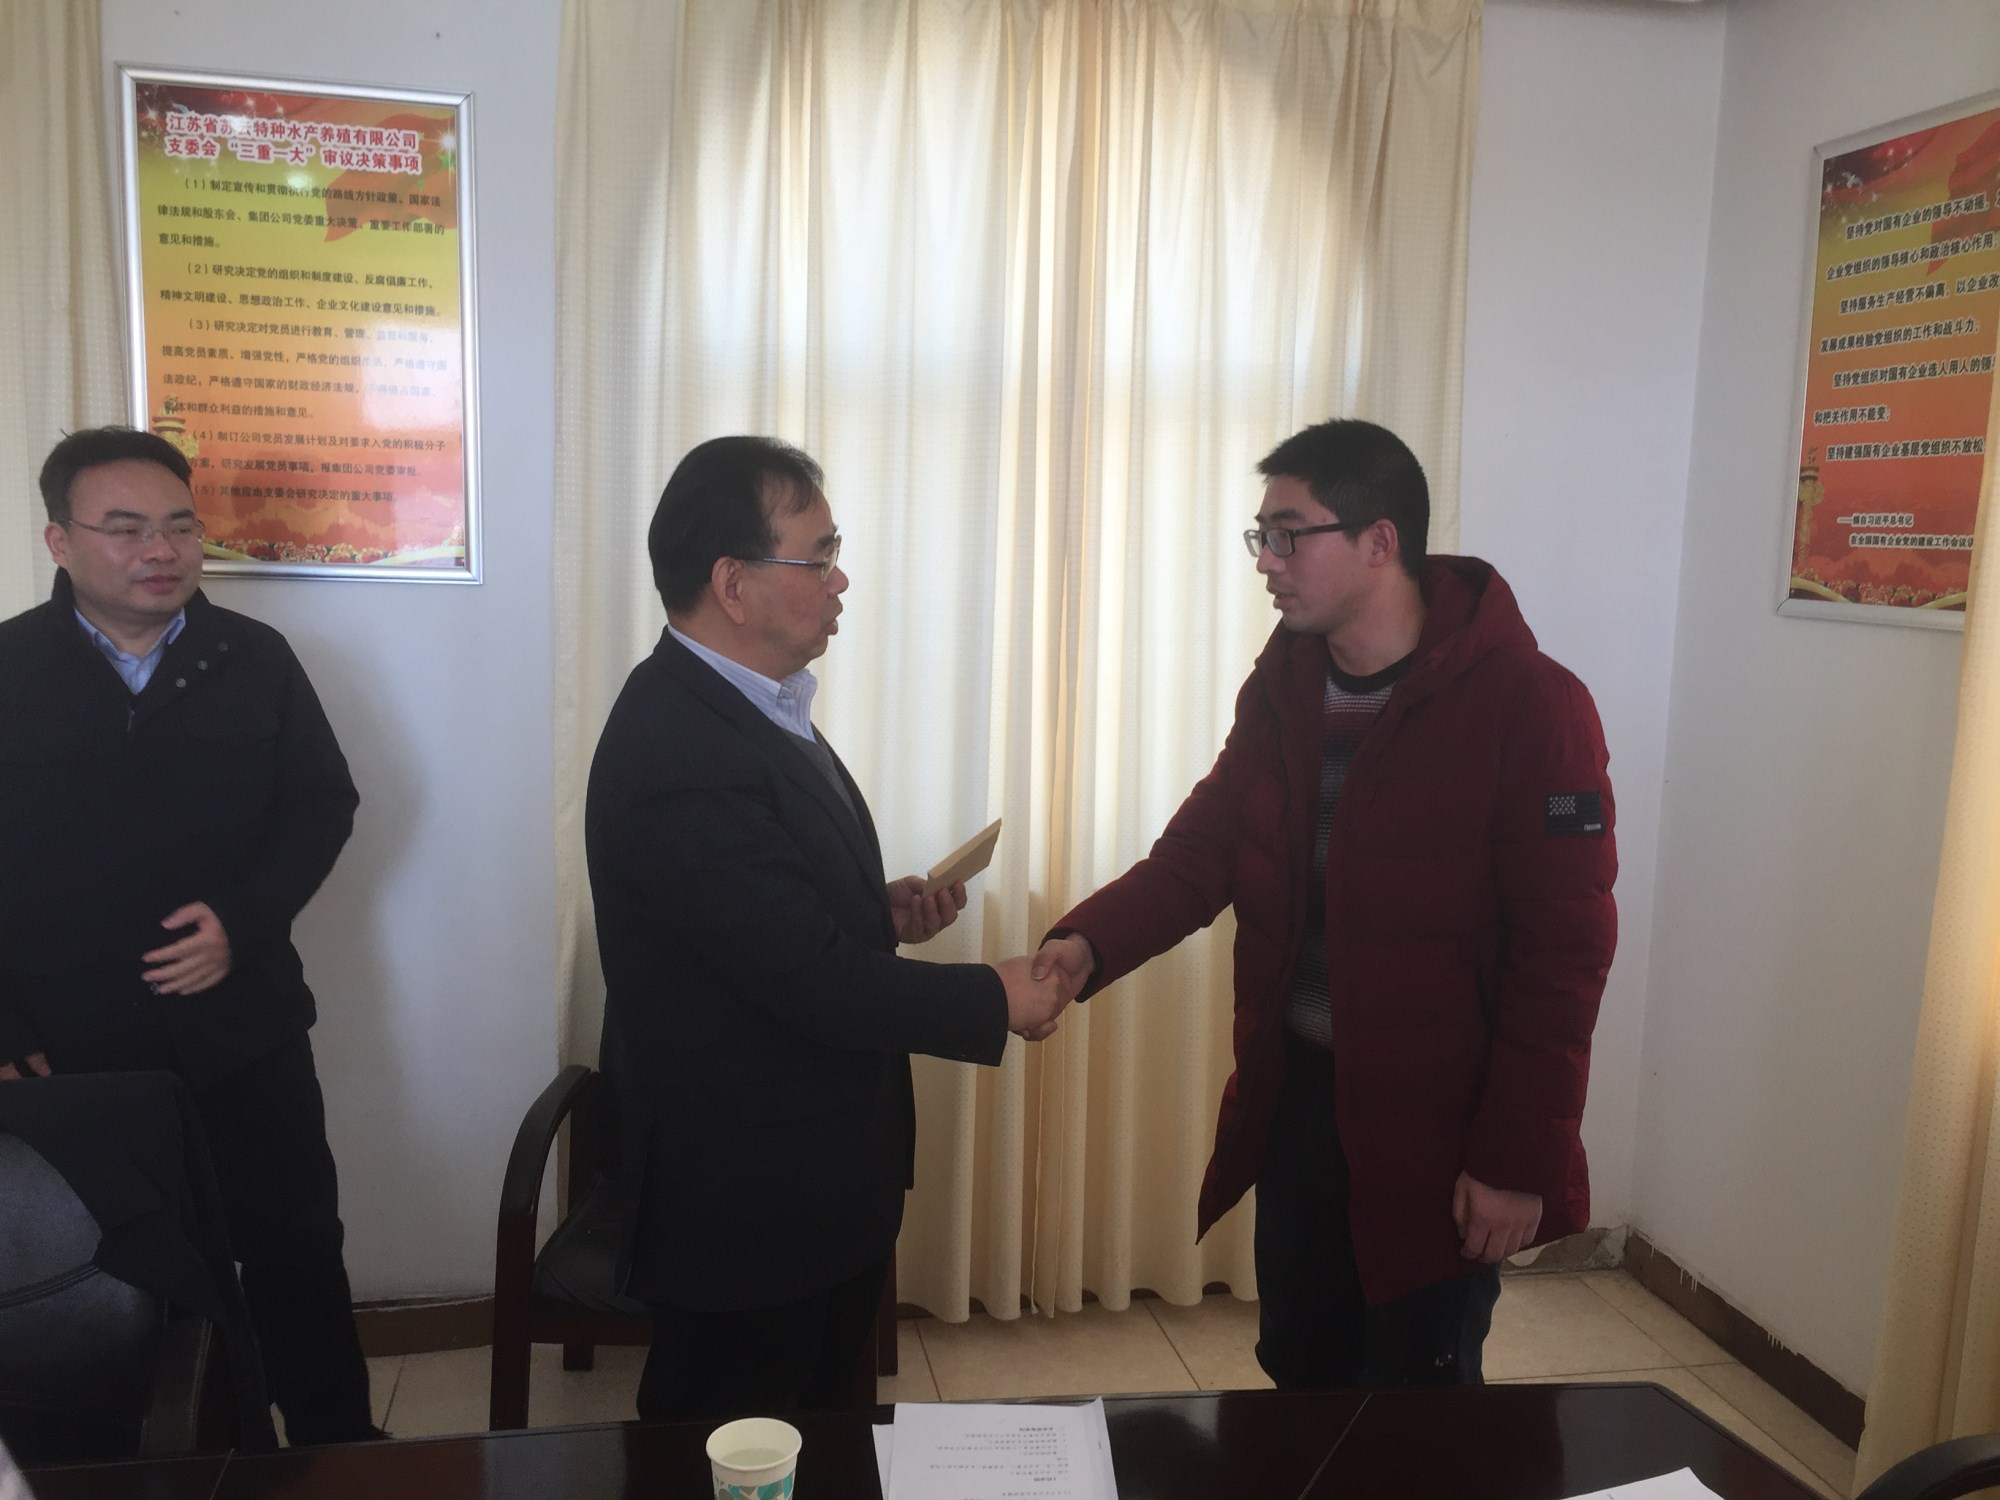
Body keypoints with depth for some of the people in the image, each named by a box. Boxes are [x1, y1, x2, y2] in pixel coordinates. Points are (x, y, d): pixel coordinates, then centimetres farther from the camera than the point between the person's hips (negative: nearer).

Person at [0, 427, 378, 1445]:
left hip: (242, 1038, 1)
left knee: (297, 1252, 10)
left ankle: (337, 1451, 29)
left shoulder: (254, 660, 0)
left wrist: (244, 920, -12)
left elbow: (322, 804, 5)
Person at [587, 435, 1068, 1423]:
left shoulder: (740, 701, 3)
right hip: (746, 1207, -9)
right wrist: (995, 1002, -15)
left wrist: (880, 909, -2)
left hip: (820, 1175, 9)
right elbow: (818, 981, -27)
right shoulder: (678, 757, -29)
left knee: (821, 1447, 26)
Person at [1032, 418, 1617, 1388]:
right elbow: (1203, 847, 4)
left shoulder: (1528, 707, -17)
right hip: (1297, 1099, 6)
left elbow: (1563, 952, -16)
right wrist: (1091, 942, -15)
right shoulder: (1285, 685, 2)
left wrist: (1518, 1161, -16)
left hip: (1435, 1128, -5)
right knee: (1299, 1378, 21)